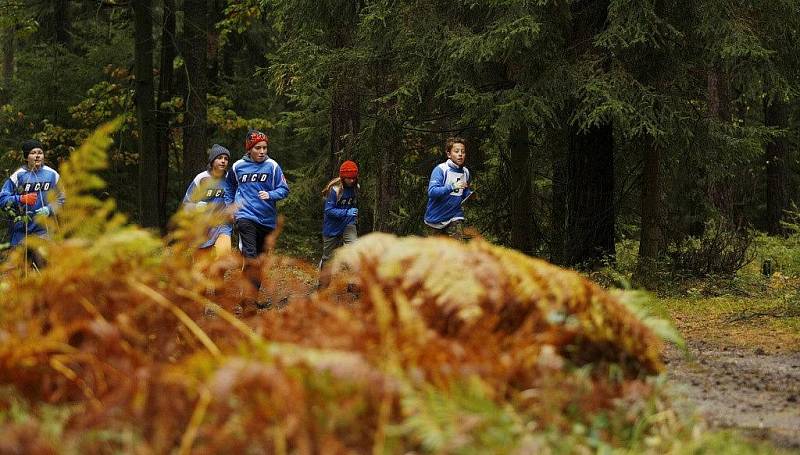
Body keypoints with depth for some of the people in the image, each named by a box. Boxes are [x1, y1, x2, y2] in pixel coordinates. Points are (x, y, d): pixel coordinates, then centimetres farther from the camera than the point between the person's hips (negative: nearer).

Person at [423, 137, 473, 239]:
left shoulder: (465, 172, 3)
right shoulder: (440, 169, -15)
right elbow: (432, 192, -26)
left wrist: (471, 195, -7)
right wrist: (452, 187, -37)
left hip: (455, 216, 3)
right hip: (436, 218, -3)